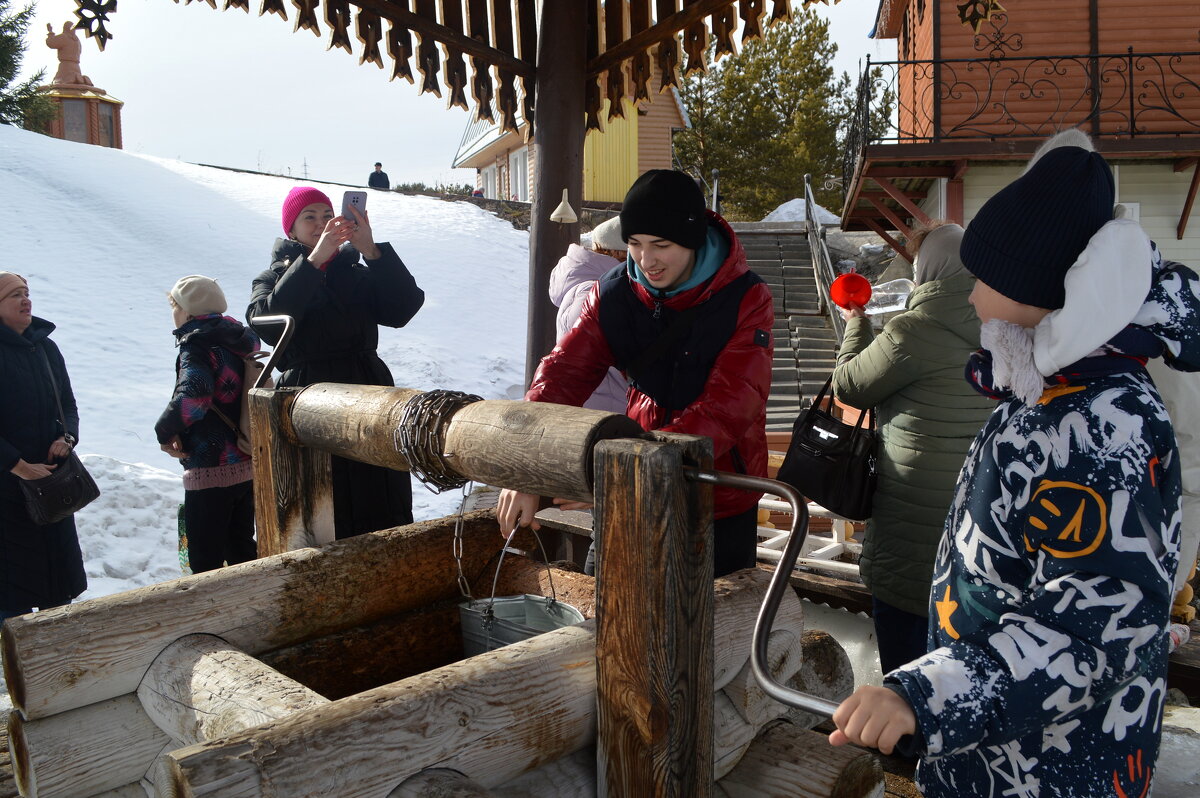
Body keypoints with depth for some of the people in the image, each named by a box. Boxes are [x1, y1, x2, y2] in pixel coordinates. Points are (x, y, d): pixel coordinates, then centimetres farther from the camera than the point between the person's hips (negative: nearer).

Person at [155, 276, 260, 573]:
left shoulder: (197, 346, -15)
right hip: (248, 465, 8)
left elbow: (193, 394, -33)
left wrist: (165, 431, -18)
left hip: (210, 471, -8)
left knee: (205, 558, 3)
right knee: (240, 546, 20)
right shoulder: (242, 339, 10)